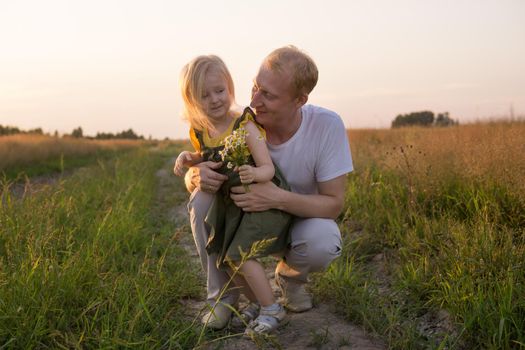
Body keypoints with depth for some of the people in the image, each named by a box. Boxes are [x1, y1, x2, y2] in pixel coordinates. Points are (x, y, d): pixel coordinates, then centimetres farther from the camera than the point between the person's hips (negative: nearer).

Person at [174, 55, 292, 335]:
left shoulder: (245, 126, -22)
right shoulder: (201, 132, -4)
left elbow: (268, 169, -23)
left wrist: (254, 174, -46)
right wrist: (187, 158, -4)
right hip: (231, 205, 7)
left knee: (239, 255, -16)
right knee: (226, 260, 8)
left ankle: (272, 309, 4)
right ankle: (258, 304, 29)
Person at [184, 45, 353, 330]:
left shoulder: (327, 125, -26)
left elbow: (334, 203, -24)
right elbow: (190, 179, -13)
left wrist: (279, 198, -43)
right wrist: (197, 175, -41)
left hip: (300, 218, -1)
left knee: (323, 244, -35)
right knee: (202, 198, -26)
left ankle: (289, 276, 5)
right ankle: (224, 295, -5)